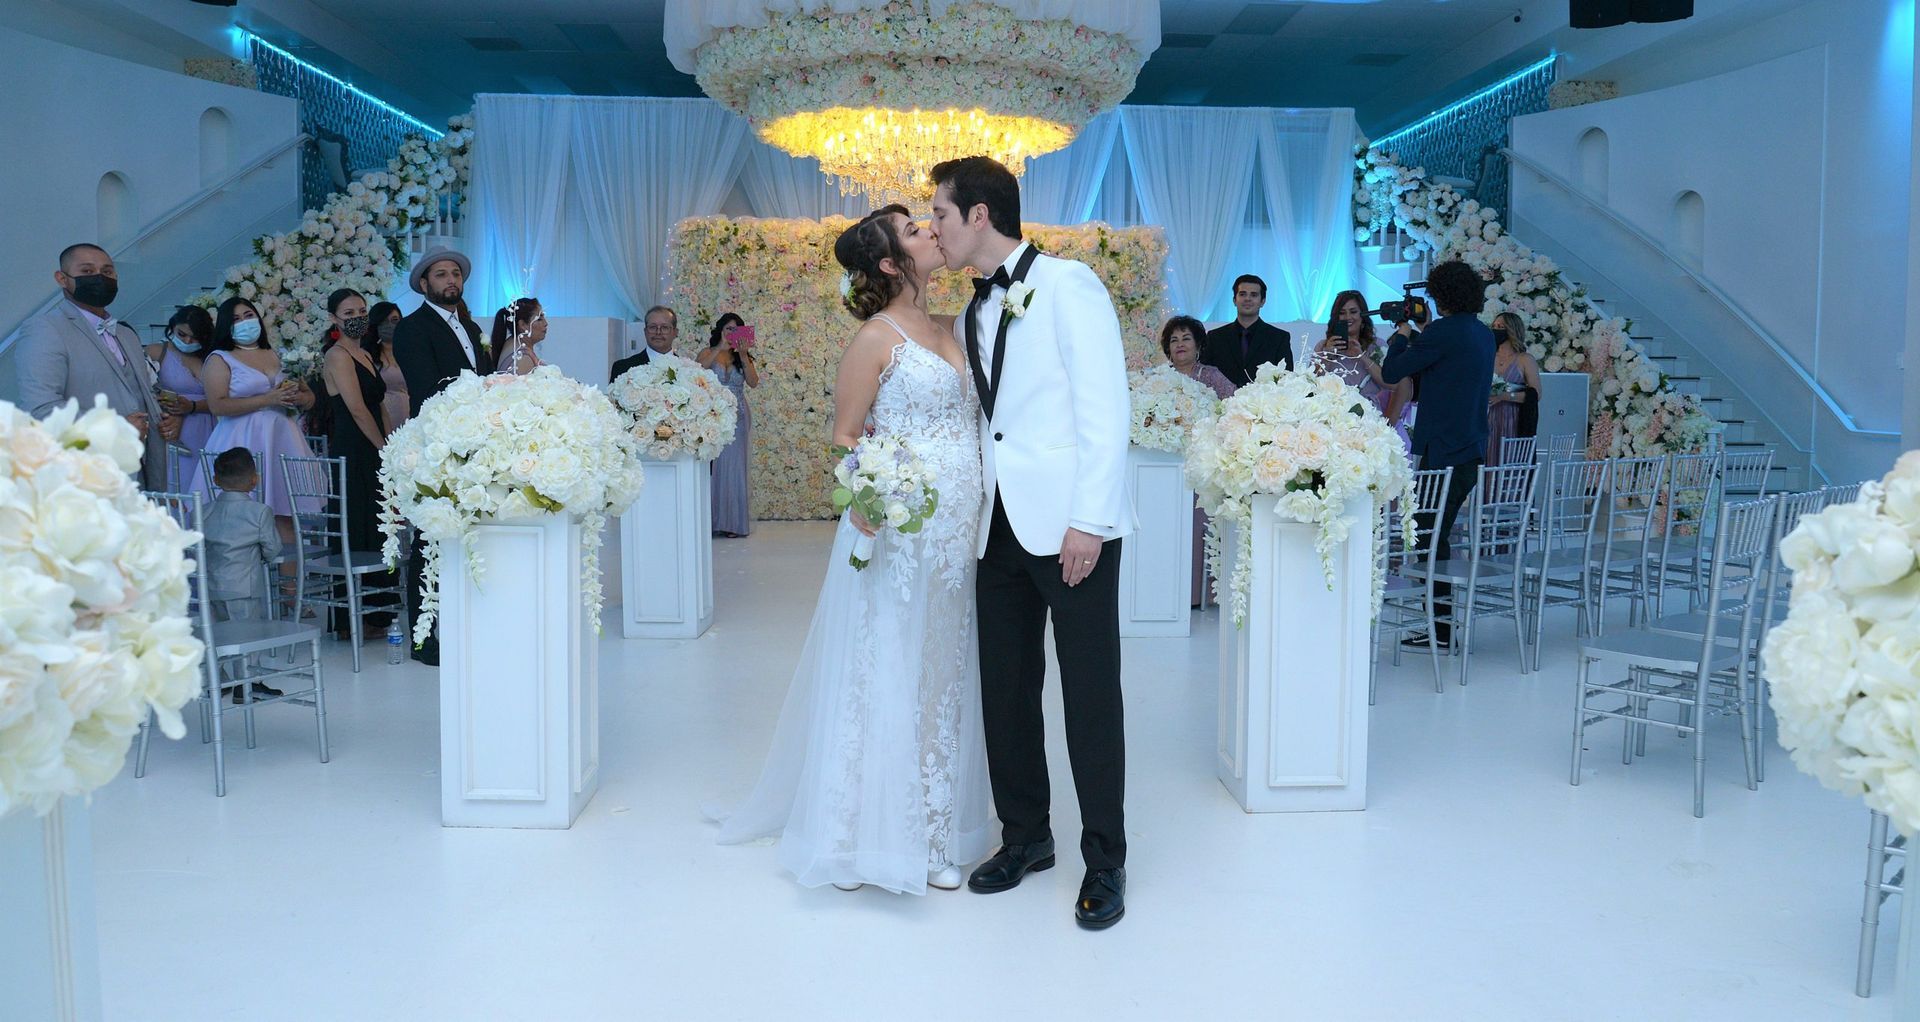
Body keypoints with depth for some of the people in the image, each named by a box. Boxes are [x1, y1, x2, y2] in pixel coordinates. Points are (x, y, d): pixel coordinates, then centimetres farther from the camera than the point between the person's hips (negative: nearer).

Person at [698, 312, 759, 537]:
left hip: (737, 417, 2)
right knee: (712, 466, -4)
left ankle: (734, 522, 3)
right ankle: (712, 521, 1)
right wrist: (719, 349, -16)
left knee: (735, 467, 0)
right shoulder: (708, 354, 7)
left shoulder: (743, 357, 12)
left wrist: (743, 355, -12)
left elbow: (753, 382, -3)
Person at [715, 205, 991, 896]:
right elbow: (844, 435, -7)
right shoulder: (875, 337, -7)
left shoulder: (949, 329, 13)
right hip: (898, 531, -7)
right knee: (889, 676, 0)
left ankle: (929, 830, 22)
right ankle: (879, 838, 13)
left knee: (942, 677, 11)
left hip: (957, 535, 7)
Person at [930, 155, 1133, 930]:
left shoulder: (1067, 284, -6)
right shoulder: (973, 315, 17)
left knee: (1091, 692, 1)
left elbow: (1104, 408, -12)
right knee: (1006, 689, 11)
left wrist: (1088, 520, -17)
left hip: (1070, 523, -7)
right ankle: (1025, 836, 28)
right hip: (1003, 526, 7)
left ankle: (1105, 860, 14)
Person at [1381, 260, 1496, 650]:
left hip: (1443, 451, -9)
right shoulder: (1485, 334, 13)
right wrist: (1417, 335, 24)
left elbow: (1390, 372, -8)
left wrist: (1401, 335, 9)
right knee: (1438, 535, 16)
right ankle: (1445, 620, 21)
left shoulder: (1442, 332, -15)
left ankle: (1440, 630, 0)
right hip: (1473, 451, 9)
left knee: (1430, 537, -3)